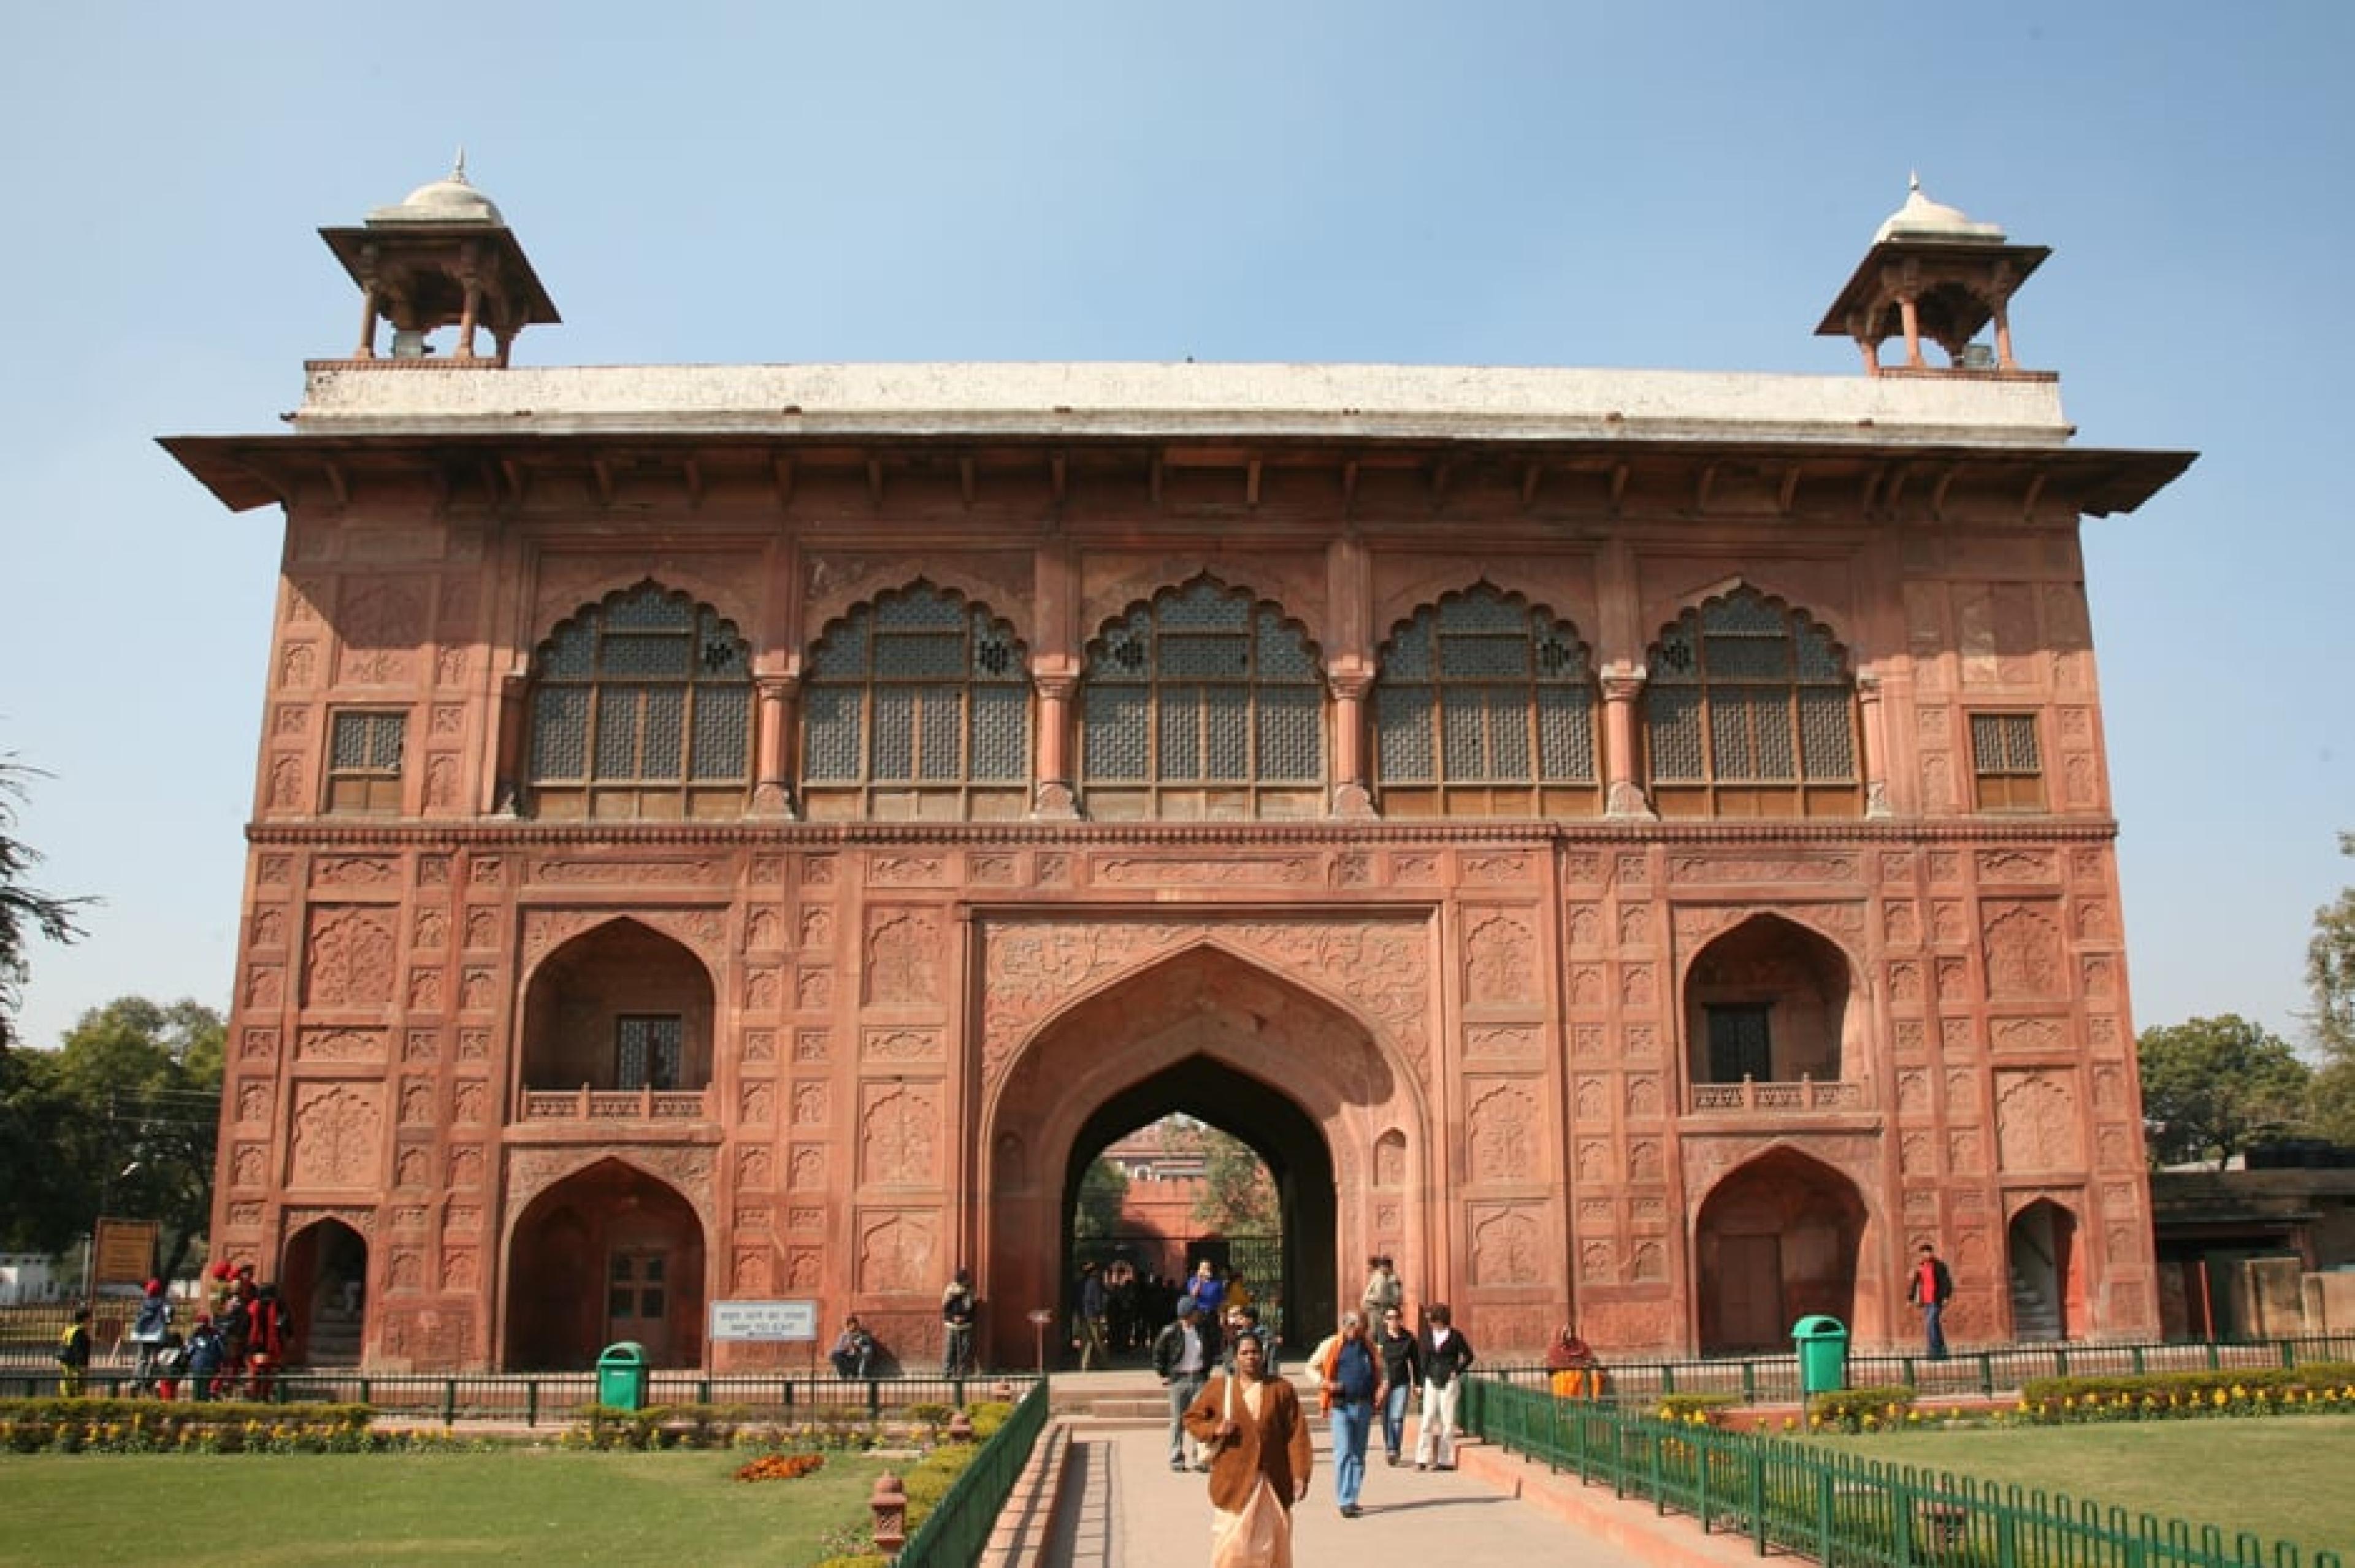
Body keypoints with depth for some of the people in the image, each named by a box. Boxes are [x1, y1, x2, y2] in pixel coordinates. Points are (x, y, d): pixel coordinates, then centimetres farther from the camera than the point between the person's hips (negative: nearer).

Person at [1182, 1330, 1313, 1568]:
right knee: (1232, 1543, -3)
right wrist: (1214, 1430, -9)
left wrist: (1300, 1475, -6)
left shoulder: (1281, 1389, 2)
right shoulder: (1218, 1387, 1)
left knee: (1270, 1545, 7)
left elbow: (1297, 1434, 0)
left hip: (1273, 1482, 1)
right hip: (1233, 1481, -1)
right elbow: (1192, 1417, 10)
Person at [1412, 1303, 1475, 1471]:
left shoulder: (1455, 1335, -4)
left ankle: (1447, 1460, 8)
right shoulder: (1428, 1335, 7)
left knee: (1447, 1420, 0)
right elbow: (1424, 1358, 11)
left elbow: (1468, 1356, 4)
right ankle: (1422, 1459, -1)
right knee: (1427, 1420, -2)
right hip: (1432, 1382, 3)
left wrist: (1458, 1372, -4)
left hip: (1449, 1382, -3)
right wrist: (1423, 1379, 6)